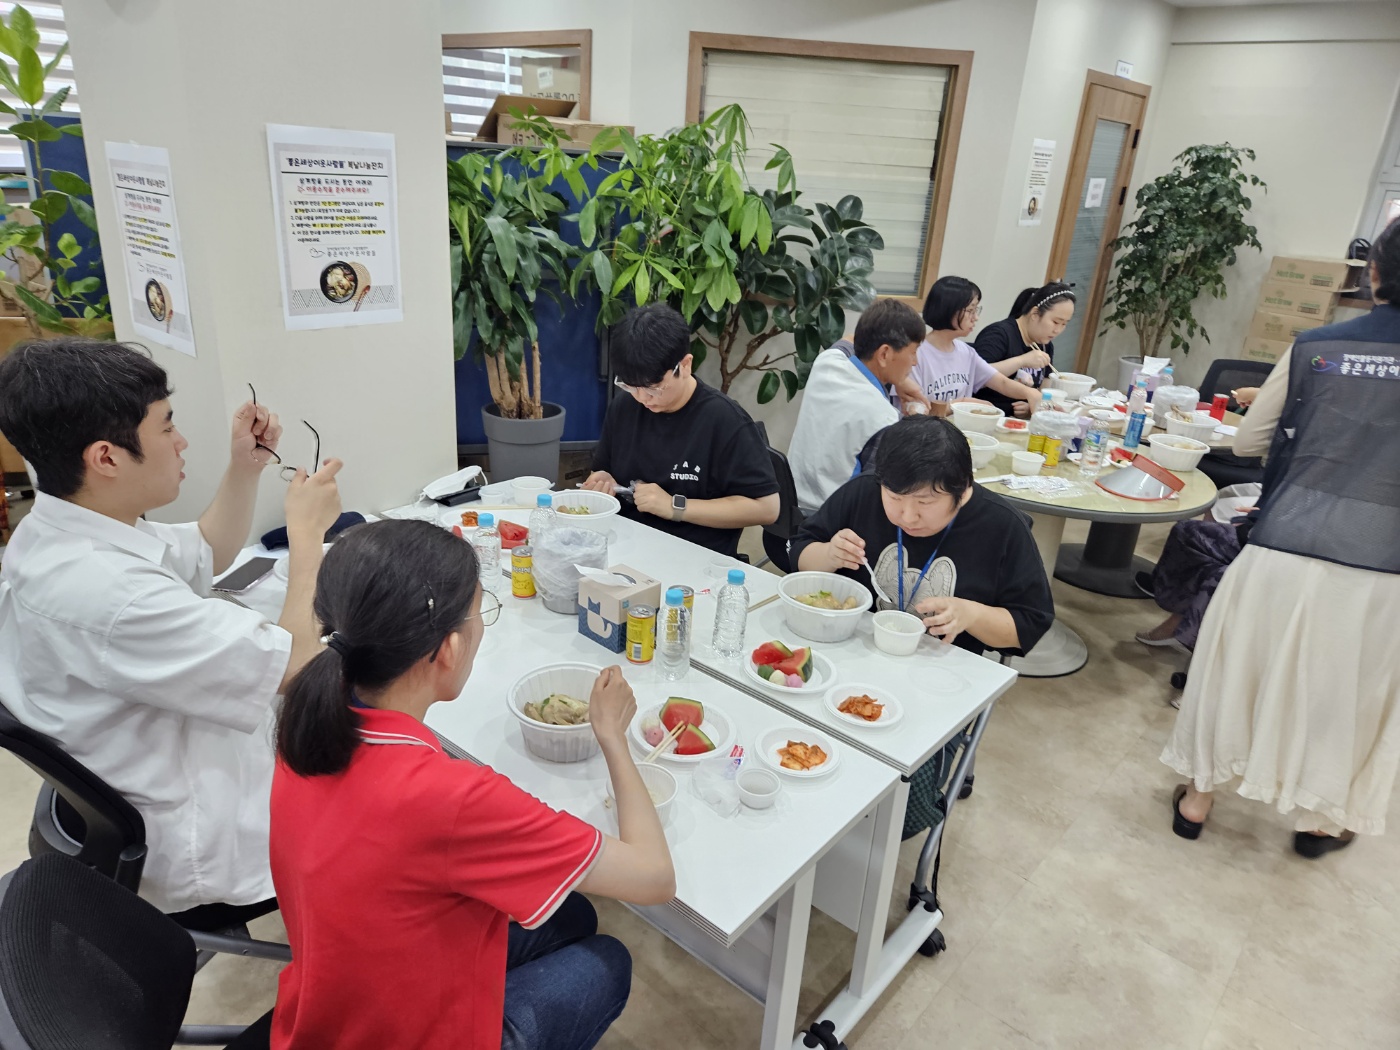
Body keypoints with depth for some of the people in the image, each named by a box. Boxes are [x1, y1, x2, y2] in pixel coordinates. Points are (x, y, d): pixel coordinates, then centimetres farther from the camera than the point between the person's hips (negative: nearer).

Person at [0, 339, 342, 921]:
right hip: (198, 852, -9)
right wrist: (307, 531, -19)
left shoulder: (57, 533, -4)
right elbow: (299, 666, -31)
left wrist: (245, 467, -3)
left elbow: (209, 552, 13)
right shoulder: (103, 593, -35)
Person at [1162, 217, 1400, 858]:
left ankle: (1198, 798, 31)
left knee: (1239, 668, 16)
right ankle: (1323, 820, 39)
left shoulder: (1314, 347, -1)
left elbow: (1246, 441, 9)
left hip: (1282, 550, 0)